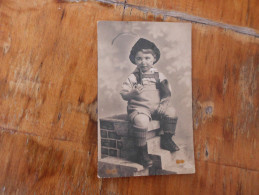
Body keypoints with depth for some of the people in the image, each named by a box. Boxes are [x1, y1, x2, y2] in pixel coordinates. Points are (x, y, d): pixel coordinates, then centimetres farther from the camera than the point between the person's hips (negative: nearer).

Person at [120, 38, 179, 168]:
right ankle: (142, 152, -14)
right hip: (138, 108, -4)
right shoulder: (133, 77, 0)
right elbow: (123, 95, -3)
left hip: (156, 107, 4)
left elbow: (167, 93, 10)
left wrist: (164, 104, -7)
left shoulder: (159, 75, 8)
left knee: (171, 112, -14)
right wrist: (132, 93, -23)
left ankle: (167, 140, 6)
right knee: (141, 121, -31)